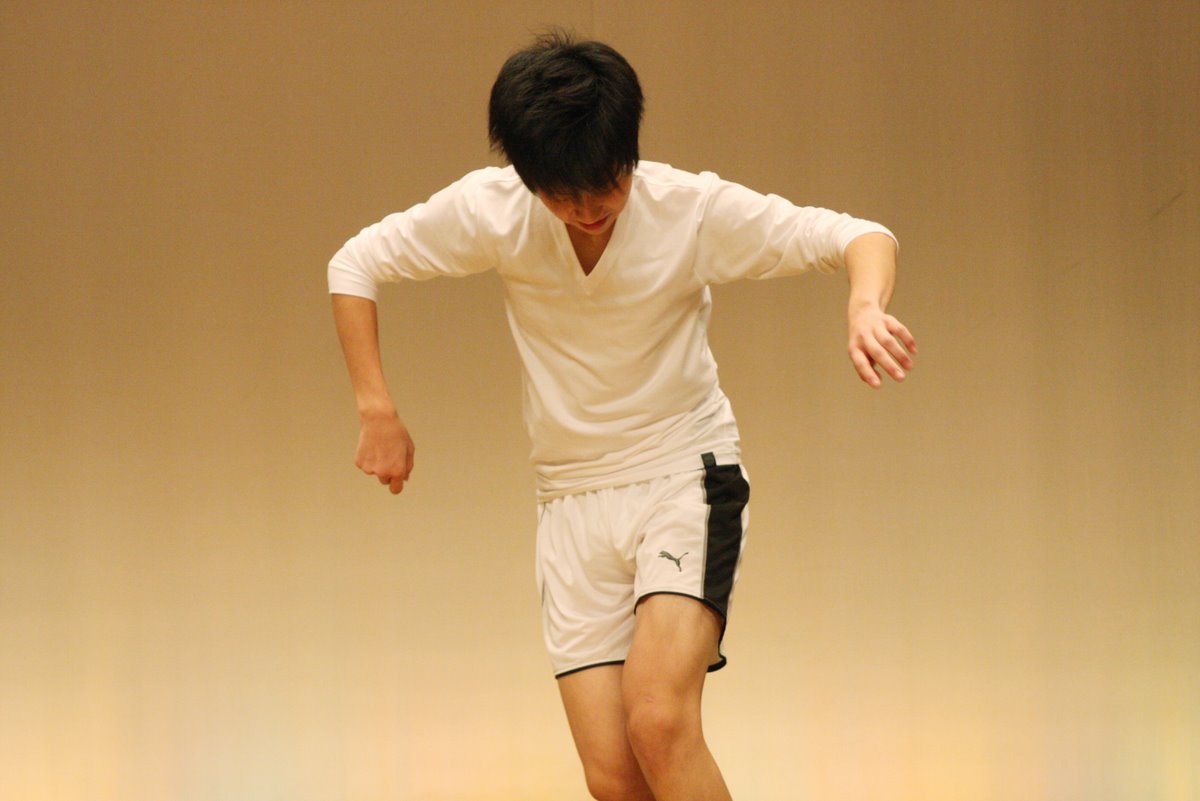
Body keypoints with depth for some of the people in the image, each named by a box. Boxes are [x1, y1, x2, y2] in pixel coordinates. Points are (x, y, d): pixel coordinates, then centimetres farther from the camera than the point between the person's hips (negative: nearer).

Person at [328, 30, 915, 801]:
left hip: (687, 478, -3)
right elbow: (354, 266, 5)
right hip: (573, 503, 3)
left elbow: (859, 237, -11)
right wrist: (377, 411, -1)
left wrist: (867, 306, -33)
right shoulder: (491, 211, -9)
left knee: (658, 721, -27)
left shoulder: (695, 209, -14)